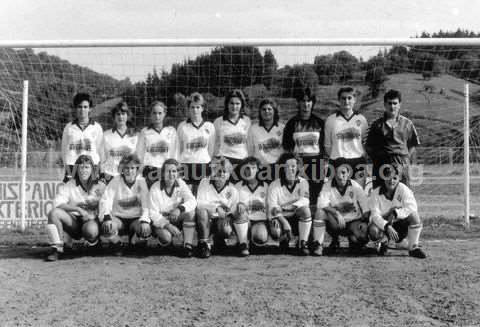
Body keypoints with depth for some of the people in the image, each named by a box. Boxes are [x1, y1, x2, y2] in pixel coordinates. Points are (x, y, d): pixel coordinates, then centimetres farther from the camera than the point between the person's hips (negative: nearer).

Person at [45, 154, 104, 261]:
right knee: (53, 213, -25)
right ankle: (57, 248, -20)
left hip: (91, 220, -2)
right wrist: (78, 209, -24)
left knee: (91, 230, -37)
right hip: (73, 222, 2)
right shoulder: (70, 185, 3)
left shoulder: (99, 186, 2)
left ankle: (94, 244, 1)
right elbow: (58, 204, -11)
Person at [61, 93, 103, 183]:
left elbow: (100, 150, 7)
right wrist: (69, 172, -2)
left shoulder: (97, 127, 7)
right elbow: (64, 150, 9)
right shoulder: (69, 127, 9)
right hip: (72, 167, 1)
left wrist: (96, 171, -3)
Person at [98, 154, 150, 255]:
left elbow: (146, 204, -14)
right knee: (107, 227, -33)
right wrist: (106, 217, -34)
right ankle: (116, 245, 3)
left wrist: (144, 220, -32)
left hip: (135, 219, 0)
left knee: (146, 229, -31)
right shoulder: (116, 181, -5)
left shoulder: (141, 182, -4)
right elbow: (105, 200, -15)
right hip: (118, 218, 0)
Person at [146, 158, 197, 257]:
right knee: (167, 236, -34)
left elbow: (192, 201, -19)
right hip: (160, 221, -3)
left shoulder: (181, 184, -5)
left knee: (190, 211, -27)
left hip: (177, 219, 3)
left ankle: (188, 245, -22)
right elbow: (154, 214, -16)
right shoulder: (155, 189, -13)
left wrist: (180, 209, -39)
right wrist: (168, 226, -31)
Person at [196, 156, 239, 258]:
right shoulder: (205, 183, -2)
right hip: (206, 220, 0)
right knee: (202, 209, -33)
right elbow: (199, 203, -14)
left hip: (222, 219, 1)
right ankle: (203, 243, -20)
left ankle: (218, 238, 10)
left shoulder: (232, 190, 2)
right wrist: (217, 208, -26)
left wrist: (228, 216, -23)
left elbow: (234, 210, -1)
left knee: (227, 230, -32)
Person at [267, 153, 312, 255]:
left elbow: (304, 201, -18)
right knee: (275, 232, -33)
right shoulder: (274, 185, -7)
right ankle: (284, 240, 7)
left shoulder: (303, 183, -1)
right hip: (279, 218, -1)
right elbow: (272, 207, -17)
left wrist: (288, 207, -33)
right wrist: (284, 222, -33)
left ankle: (303, 244, -17)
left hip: (297, 219, 1)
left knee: (305, 210, -31)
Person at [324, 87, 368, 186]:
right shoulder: (330, 120, 6)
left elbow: (366, 142, 13)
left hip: (357, 162, 1)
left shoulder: (361, 119, 9)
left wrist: (363, 159, 4)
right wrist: (333, 158, 4)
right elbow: (327, 145, 10)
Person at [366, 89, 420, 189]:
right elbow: (369, 147, 10)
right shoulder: (377, 125, 9)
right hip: (381, 166, 0)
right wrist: (376, 160, -1)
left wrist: (406, 159, 3)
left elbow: (413, 145, 15)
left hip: (402, 165, 0)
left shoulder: (407, 123, 11)